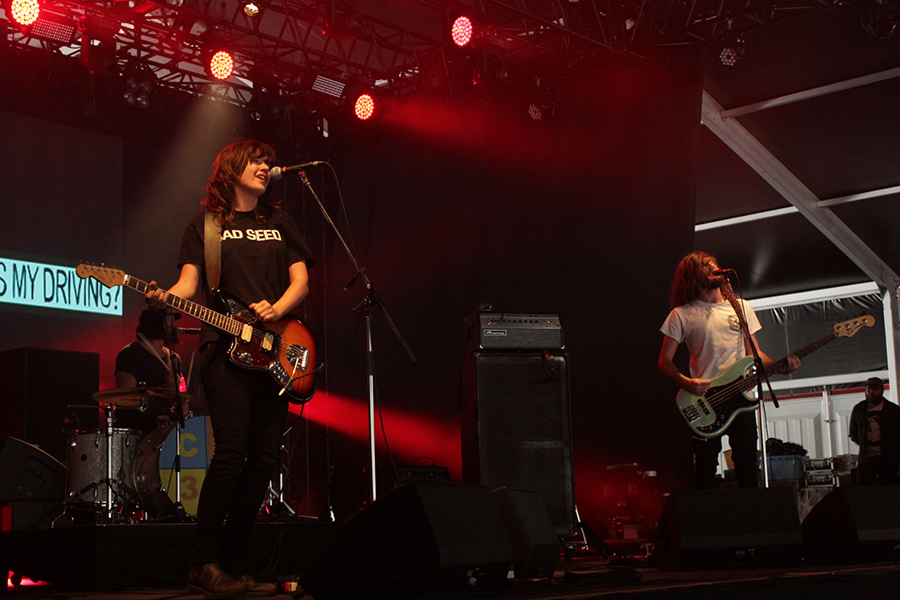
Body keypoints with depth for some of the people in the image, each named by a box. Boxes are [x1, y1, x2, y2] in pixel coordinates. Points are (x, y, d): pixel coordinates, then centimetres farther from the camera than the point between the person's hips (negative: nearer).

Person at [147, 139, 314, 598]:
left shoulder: (280, 223, 19)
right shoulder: (205, 223, 10)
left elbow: (300, 280, 12)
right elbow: (190, 281, 0)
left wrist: (276, 310, -8)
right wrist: (165, 298, -22)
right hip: (224, 346, -4)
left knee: (265, 457, -1)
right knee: (232, 451, -17)